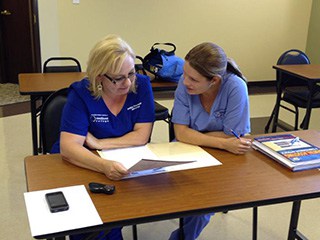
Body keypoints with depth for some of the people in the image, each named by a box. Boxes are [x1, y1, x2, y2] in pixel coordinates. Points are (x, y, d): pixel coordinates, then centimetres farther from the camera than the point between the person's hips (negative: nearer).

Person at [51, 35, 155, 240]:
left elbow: (141, 137, -11)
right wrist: (104, 166, -43)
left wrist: (98, 143, -17)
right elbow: (68, 147, -26)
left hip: (127, 164, 2)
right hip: (83, 166, -2)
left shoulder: (142, 85, -9)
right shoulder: (81, 93, -15)